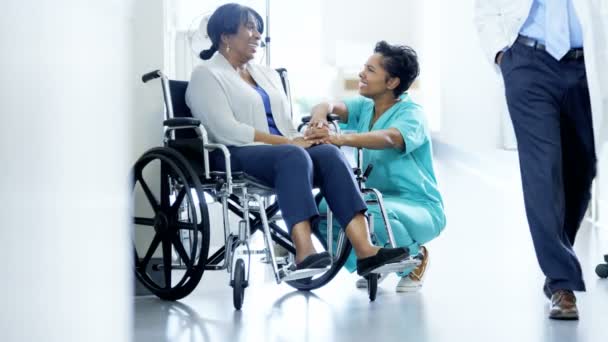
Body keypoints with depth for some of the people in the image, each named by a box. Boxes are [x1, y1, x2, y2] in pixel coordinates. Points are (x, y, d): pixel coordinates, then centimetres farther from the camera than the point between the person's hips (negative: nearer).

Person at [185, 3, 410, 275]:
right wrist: (286, 141, -15)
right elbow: (227, 130, -11)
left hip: (281, 150, 6)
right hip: (235, 156, -6)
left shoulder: (267, 74, 28)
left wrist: (299, 139, -4)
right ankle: (304, 254, -51)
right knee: (293, 156, -37)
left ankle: (365, 251, -40)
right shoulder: (206, 75, 4)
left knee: (329, 153, -26)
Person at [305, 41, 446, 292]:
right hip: (376, 197, 7)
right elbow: (334, 107, -14)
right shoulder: (365, 107, 5)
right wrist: (321, 113, -40)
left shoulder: (411, 113, -15)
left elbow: (389, 138, -37)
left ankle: (414, 258, -5)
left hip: (419, 206, -7)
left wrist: (340, 139, -53)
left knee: (373, 213, -37)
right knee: (321, 208, -15)